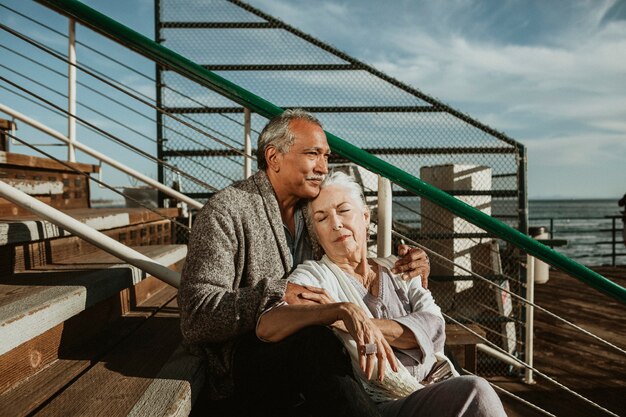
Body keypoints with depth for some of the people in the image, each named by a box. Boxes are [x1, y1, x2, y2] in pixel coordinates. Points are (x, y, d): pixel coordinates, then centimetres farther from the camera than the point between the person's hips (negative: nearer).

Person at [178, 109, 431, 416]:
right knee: (315, 339, -37)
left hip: (303, 350, 7)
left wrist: (409, 267, 0)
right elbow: (197, 313, -16)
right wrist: (277, 294, -29)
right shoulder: (226, 211, -8)